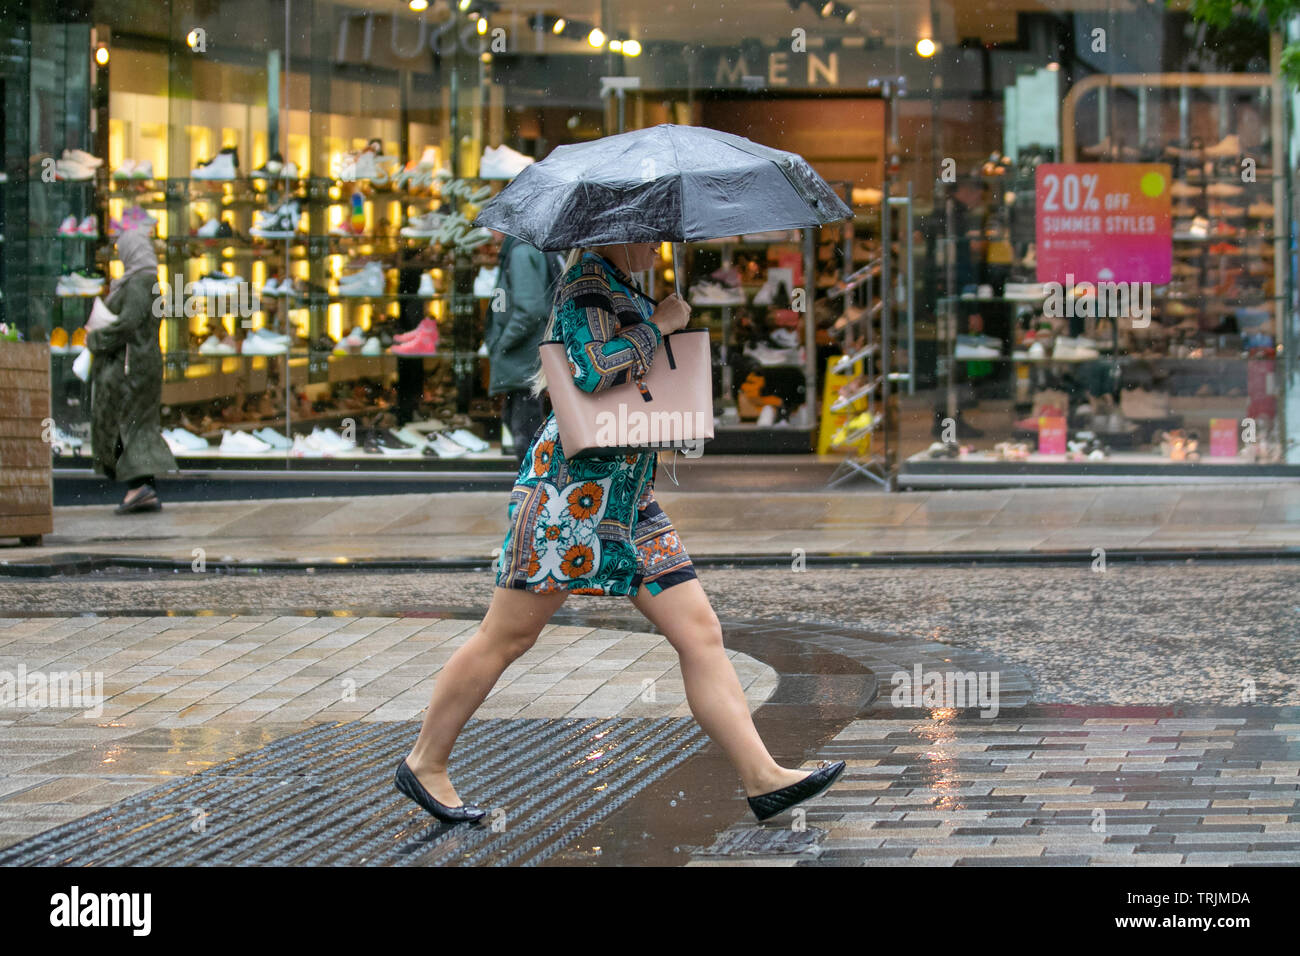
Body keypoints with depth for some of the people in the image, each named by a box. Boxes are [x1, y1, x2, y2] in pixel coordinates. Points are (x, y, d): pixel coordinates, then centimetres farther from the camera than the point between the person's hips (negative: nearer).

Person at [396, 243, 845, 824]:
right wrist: (658, 324, -12)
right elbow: (595, 369, -25)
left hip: (630, 500, 9)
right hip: (573, 486, -9)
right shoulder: (587, 280, -9)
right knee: (506, 637, -1)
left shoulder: (625, 292, 19)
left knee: (700, 630, 0)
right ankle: (425, 763, 12)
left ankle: (761, 777, -4)